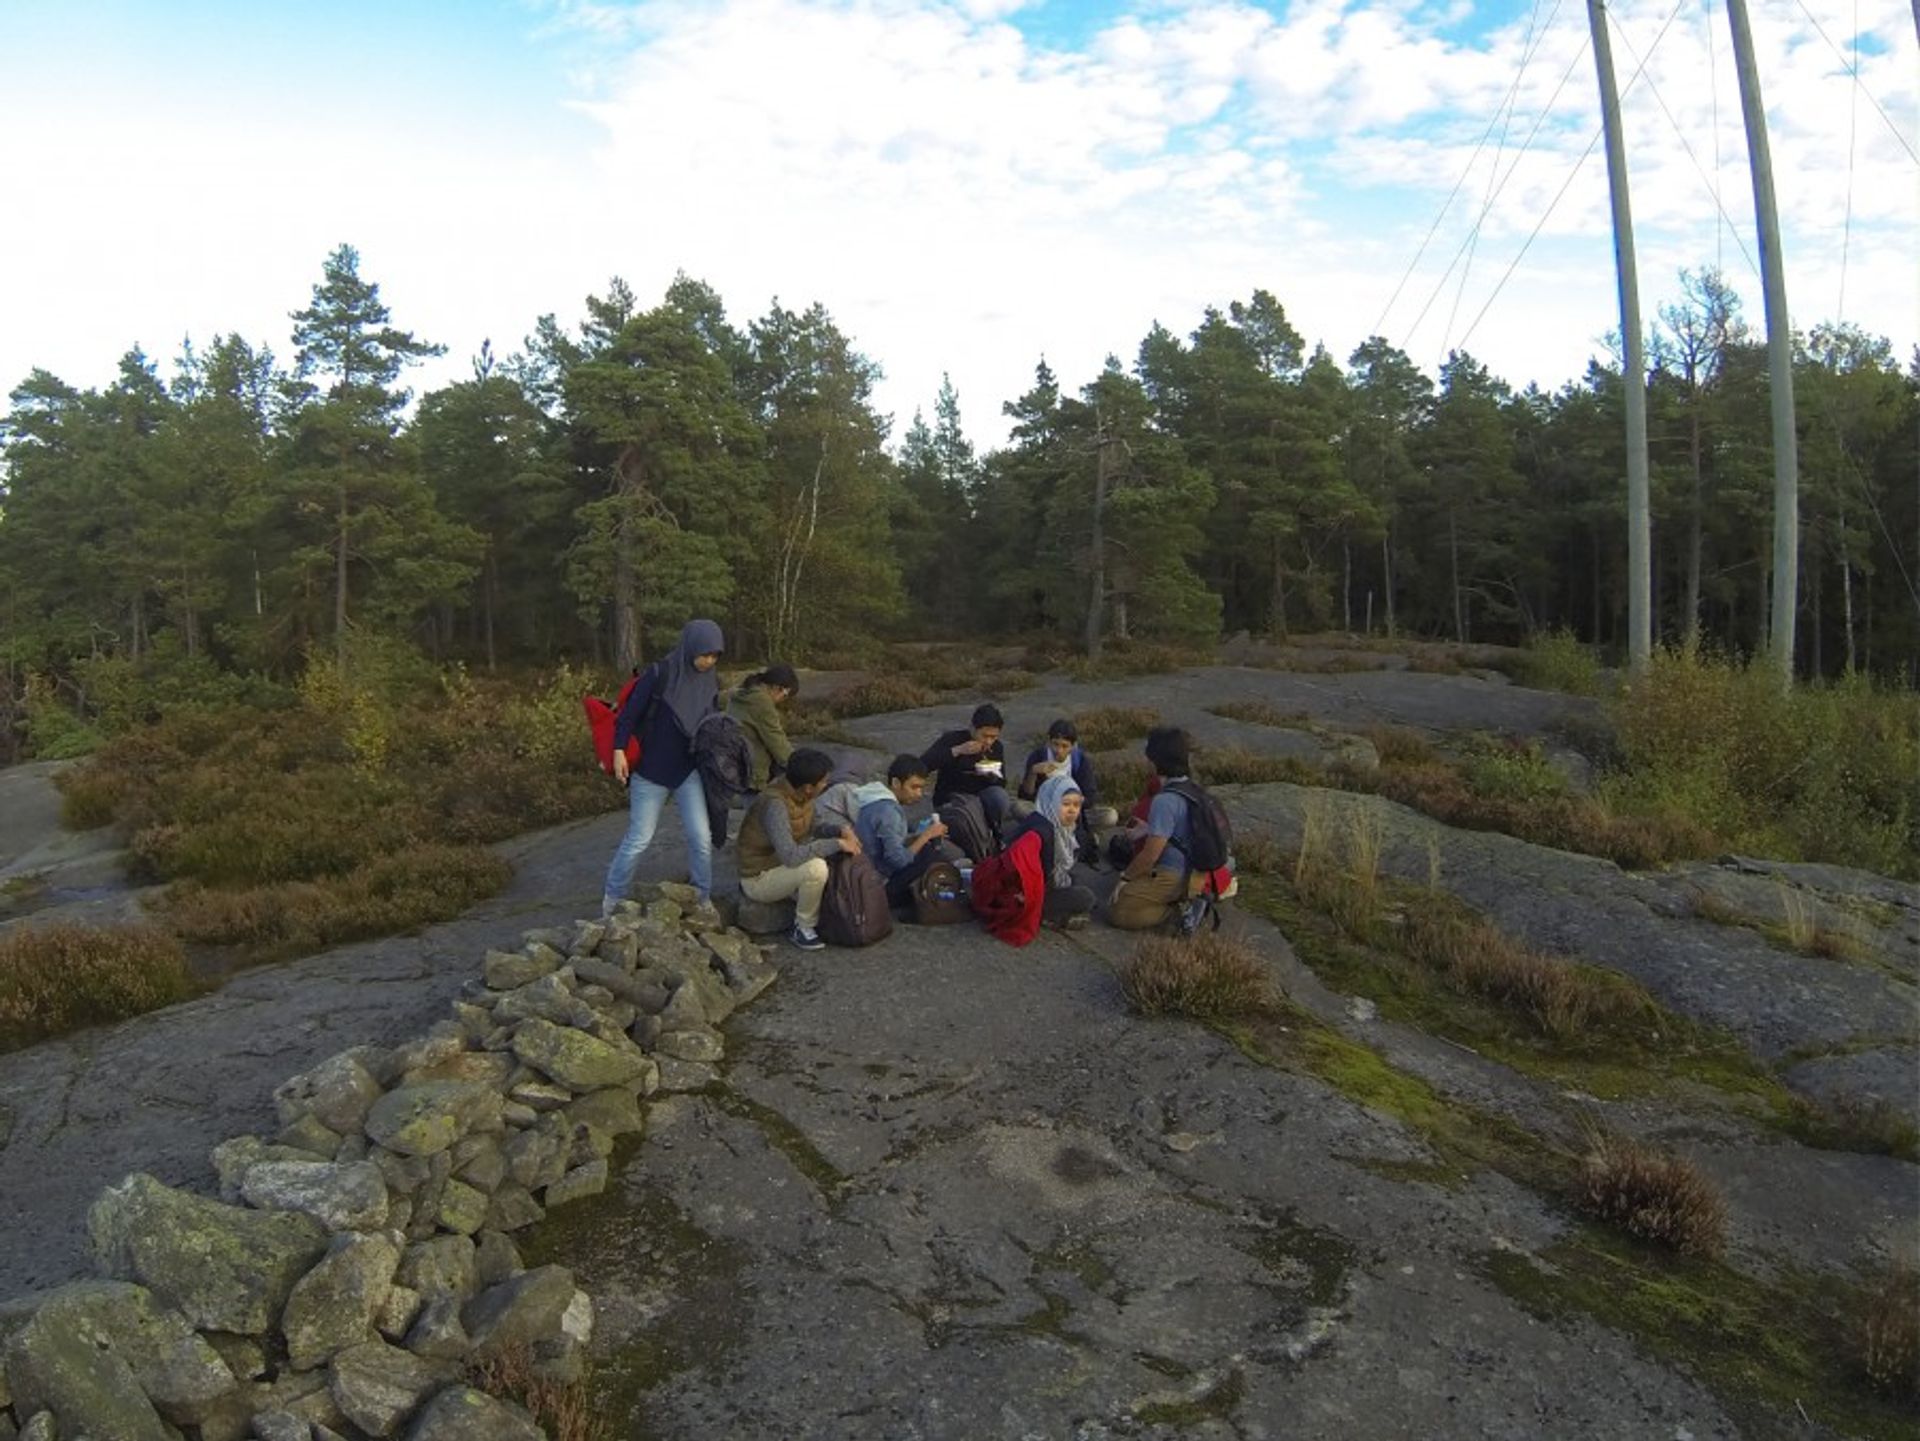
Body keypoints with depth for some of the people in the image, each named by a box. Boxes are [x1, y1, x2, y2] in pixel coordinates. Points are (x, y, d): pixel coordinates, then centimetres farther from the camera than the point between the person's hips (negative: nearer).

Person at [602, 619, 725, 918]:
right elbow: (630, 712, -11)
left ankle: (703, 899, 14)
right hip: (651, 770, -4)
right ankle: (611, 898, 22)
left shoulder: (711, 682, 1)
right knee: (639, 839, 3)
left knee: (701, 837, -4)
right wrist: (619, 750, -18)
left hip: (689, 772, 4)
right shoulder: (660, 674, -14)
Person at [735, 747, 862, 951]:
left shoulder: (799, 792, -7)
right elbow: (791, 856, -40)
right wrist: (837, 843, -34)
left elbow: (812, 827, 9)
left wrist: (842, 830, -11)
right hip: (759, 878, -8)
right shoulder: (775, 804, -32)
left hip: (781, 866, 8)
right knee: (816, 868, -32)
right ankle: (804, 929, -10)